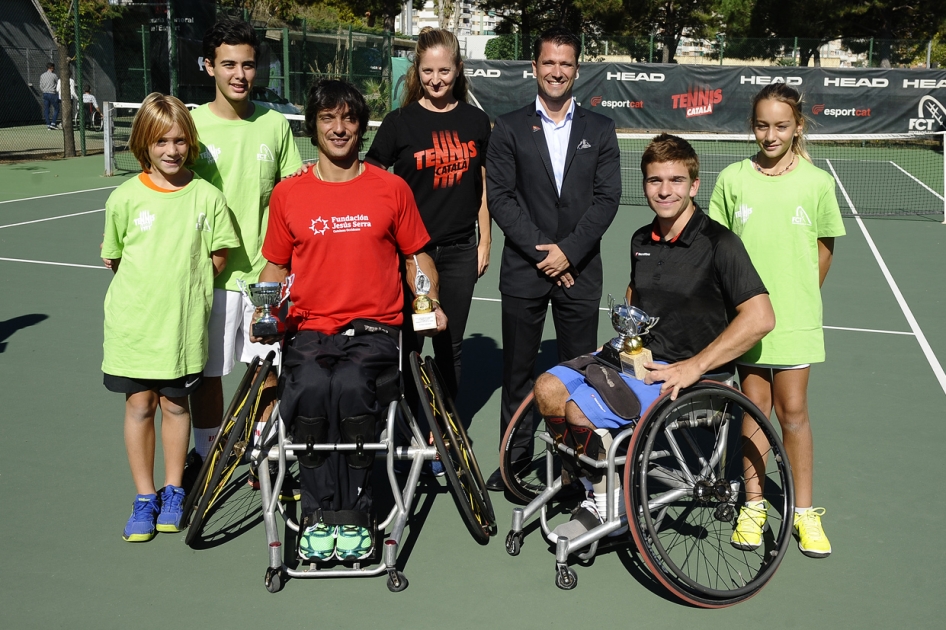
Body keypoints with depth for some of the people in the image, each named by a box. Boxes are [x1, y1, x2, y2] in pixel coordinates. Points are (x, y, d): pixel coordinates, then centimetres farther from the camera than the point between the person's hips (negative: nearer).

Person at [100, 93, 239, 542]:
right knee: (139, 405, 7)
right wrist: (146, 285, 3)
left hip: (184, 321, 0)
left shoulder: (207, 197, -2)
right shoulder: (126, 197, -2)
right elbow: (112, 258, 7)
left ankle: (172, 493, 26)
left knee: (175, 403, 10)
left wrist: (184, 285, -1)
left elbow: (218, 258, 3)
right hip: (133, 321, 0)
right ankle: (144, 498, 20)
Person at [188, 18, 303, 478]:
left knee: (268, 374, 7)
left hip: (266, 274, 1)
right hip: (210, 275, -1)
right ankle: (206, 458, 28)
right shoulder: (191, 125, -3)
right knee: (207, 374, 8)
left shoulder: (276, 125, 3)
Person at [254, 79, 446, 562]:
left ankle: (355, 513, -15)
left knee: (351, 386, -33)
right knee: (310, 389, -32)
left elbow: (416, 255, 16)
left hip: (374, 327, -1)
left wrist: (430, 303, 0)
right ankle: (318, 514, -15)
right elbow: (276, 265, 19)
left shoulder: (392, 188, 8)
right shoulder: (288, 193, 10)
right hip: (309, 327, 1)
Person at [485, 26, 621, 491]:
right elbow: (499, 197, -3)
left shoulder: (600, 129, 8)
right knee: (518, 370, 6)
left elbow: (607, 197, 0)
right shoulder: (510, 129, 4)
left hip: (580, 270, 1)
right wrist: (541, 250, -10)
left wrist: (568, 251, -10)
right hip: (523, 268, 0)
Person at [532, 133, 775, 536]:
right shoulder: (641, 240, 10)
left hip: (687, 373, -8)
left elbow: (760, 317, -22)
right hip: (638, 354, 8)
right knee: (549, 388, -7)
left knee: (582, 409, -24)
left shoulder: (718, 243, -13)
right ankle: (593, 488, 9)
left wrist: (694, 366, -23)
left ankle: (610, 506, 0)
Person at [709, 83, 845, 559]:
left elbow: (824, 248, 8)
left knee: (793, 411, 4)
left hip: (796, 319, -1)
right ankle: (753, 505, 21)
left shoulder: (817, 182, -3)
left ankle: (804, 511, 19)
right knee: (754, 408, 8)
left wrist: (802, 298, 8)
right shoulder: (732, 179, -1)